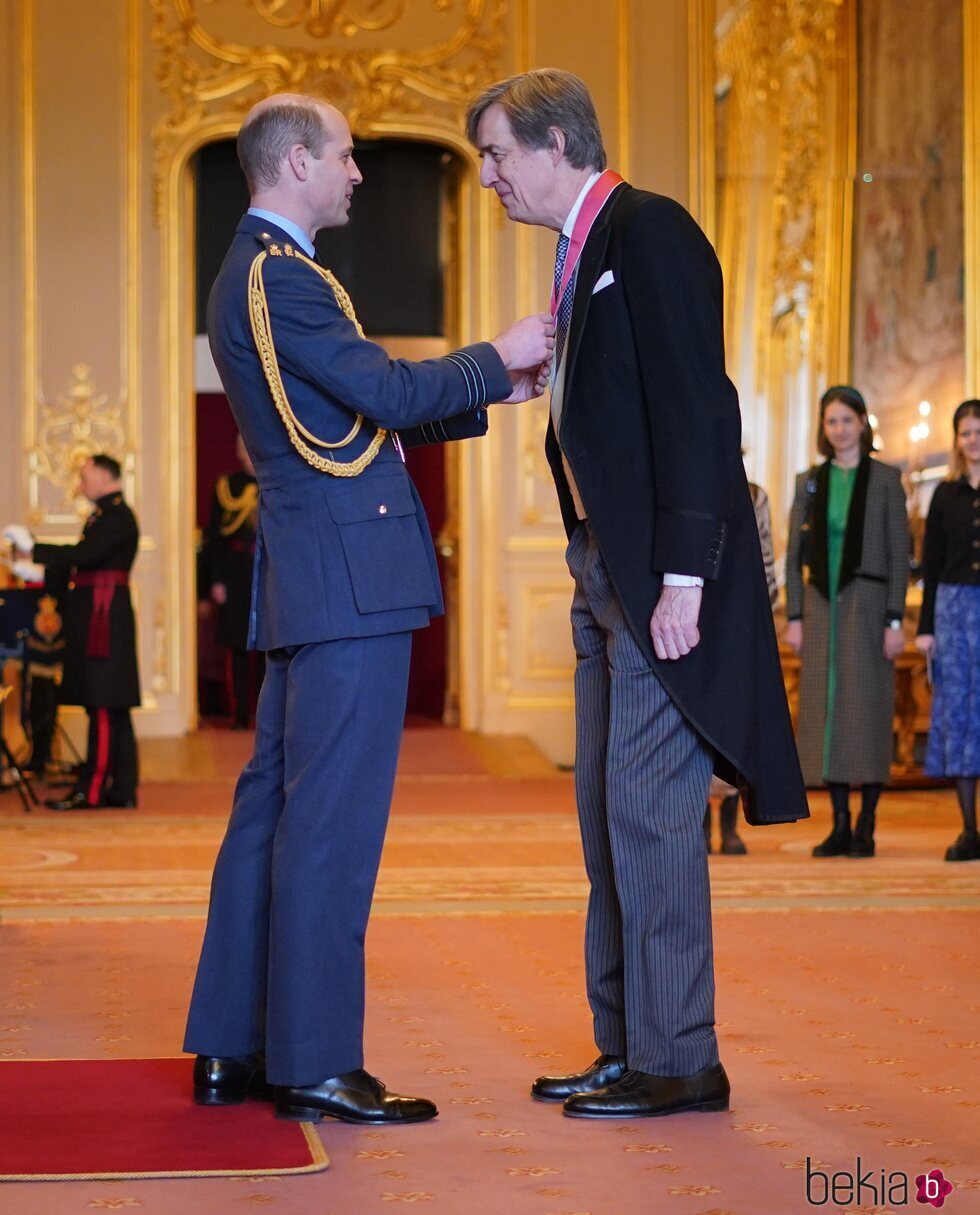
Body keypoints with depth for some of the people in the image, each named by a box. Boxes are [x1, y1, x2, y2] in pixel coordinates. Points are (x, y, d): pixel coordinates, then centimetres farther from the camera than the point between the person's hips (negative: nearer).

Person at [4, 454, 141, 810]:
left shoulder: (118, 516, -12)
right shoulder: (104, 515, 18)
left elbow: (83, 556, -22)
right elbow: (83, 563, 19)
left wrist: (33, 548, -17)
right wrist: (39, 572, 15)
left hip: (105, 619, -10)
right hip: (98, 620, 10)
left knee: (103, 707, -8)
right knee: (112, 709, 10)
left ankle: (92, 791, -7)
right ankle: (121, 789, 14)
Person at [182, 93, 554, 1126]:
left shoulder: (258, 275, 21)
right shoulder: (277, 276, -12)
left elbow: (363, 409, 22)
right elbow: (387, 392, -17)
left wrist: (492, 391, 19)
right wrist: (496, 359, -2)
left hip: (308, 579, 11)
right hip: (349, 577, -11)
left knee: (273, 804, 12)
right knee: (332, 817, -7)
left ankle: (230, 1048, 18)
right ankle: (313, 1062, -2)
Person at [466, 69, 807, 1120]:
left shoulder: (648, 233, -11)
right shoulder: (584, 253, 18)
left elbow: (697, 409, -18)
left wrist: (681, 581, -21)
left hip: (663, 578, -10)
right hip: (606, 577, 10)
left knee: (648, 813, -6)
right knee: (607, 813, 12)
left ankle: (678, 1060, 3)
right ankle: (626, 1045, 21)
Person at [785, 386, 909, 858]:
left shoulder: (885, 480, 1)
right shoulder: (809, 482, 10)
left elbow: (899, 554, -2)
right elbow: (794, 555, 10)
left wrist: (894, 619, -9)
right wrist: (794, 615, 2)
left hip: (868, 605, -3)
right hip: (822, 607, 4)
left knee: (868, 710, -3)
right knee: (825, 710, 2)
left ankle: (865, 827, 2)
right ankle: (839, 824, 9)